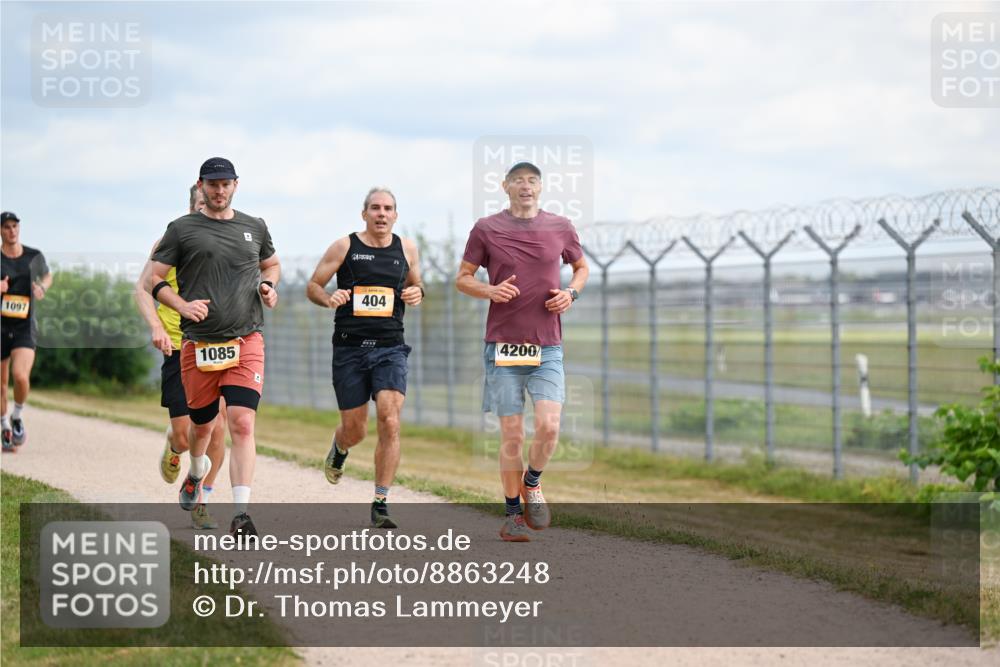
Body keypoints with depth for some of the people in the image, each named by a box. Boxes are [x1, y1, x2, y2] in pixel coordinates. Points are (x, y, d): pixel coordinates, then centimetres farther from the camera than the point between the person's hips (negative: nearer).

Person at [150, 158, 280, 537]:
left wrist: (268, 285, 8)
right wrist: (183, 306, -15)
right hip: (198, 344, 0)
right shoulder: (182, 229, 3)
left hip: (246, 341, 0)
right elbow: (153, 279, 3)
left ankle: (241, 515, -18)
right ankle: (197, 471, 48)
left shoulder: (255, 228, 13)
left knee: (242, 423, -14)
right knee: (202, 424, 12)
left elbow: (271, 264, 30)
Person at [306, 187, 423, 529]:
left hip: (390, 348, 1)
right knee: (354, 429, 6)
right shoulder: (344, 247, 1)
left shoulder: (407, 249, 8)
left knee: (390, 420, -17)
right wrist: (328, 298, -16)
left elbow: (415, 284, 24)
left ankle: (380, 504, -10)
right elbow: (313, 286, 6)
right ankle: (339, 449, 46)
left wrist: (417, 293, 0)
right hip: (350, 347, -1)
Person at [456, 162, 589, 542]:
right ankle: (513, 514, 13)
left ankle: (532, 482, 17)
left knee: (549, 426, -13)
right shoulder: (486, 229, 1)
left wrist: (571, 293, 1)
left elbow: (581, 267, 22)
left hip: (548, 347, 1)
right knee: (511, 435, 0)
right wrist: (490, 291, -13)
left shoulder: (560, 228, 6)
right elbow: (462, 278, 8)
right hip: (503, 346, -1)